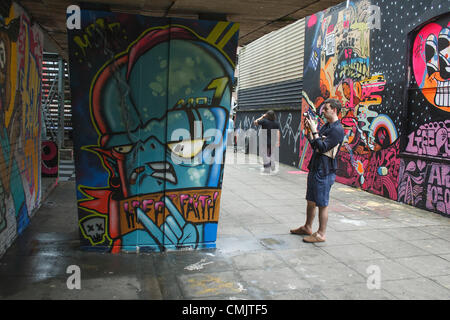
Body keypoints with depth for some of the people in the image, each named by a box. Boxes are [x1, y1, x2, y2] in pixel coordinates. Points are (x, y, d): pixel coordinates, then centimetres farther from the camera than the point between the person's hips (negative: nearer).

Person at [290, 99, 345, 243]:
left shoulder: (337, 129, -14)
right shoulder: (326, 126, 14)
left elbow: (322, 147, -22)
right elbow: (314, 145, 16)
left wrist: (314, 131, -17)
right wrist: (309, 130, 7)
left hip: (324, 171, -9)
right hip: (315, 168, 9)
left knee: (322, 204, 0)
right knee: (311, 201, 18)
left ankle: (321, 234, 10)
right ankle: (307, 228, 32)